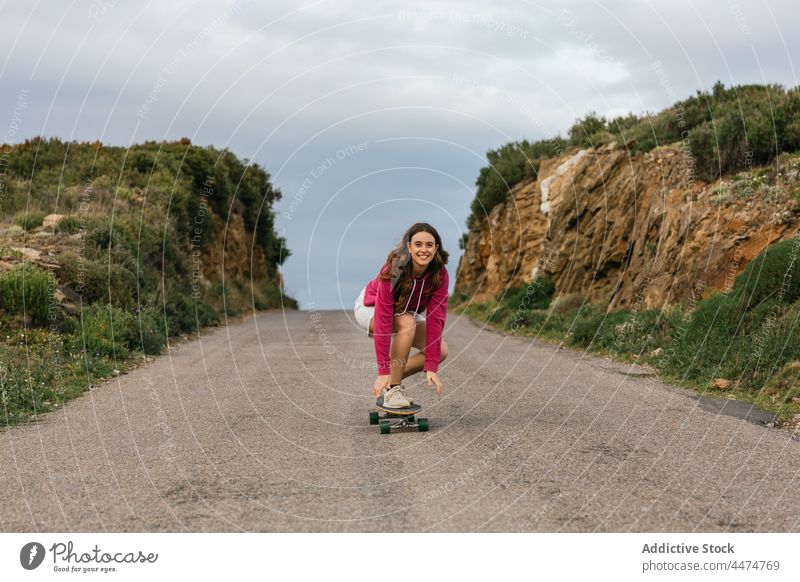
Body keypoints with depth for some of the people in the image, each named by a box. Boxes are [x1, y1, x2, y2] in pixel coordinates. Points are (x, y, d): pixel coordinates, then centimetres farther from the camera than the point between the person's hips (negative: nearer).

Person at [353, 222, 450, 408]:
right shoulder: (392, 271, -36)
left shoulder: (440, 275, -24)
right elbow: (383, 319, -38)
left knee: (441, 350, -14)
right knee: (408, 323, -35)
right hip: (370, 308, -5)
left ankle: (393, 379, 5)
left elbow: (435, 318, -26)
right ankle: (393, 388, -22)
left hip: (405, 311, 5)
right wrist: (383, 370, -41)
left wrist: (431, 367, -31)